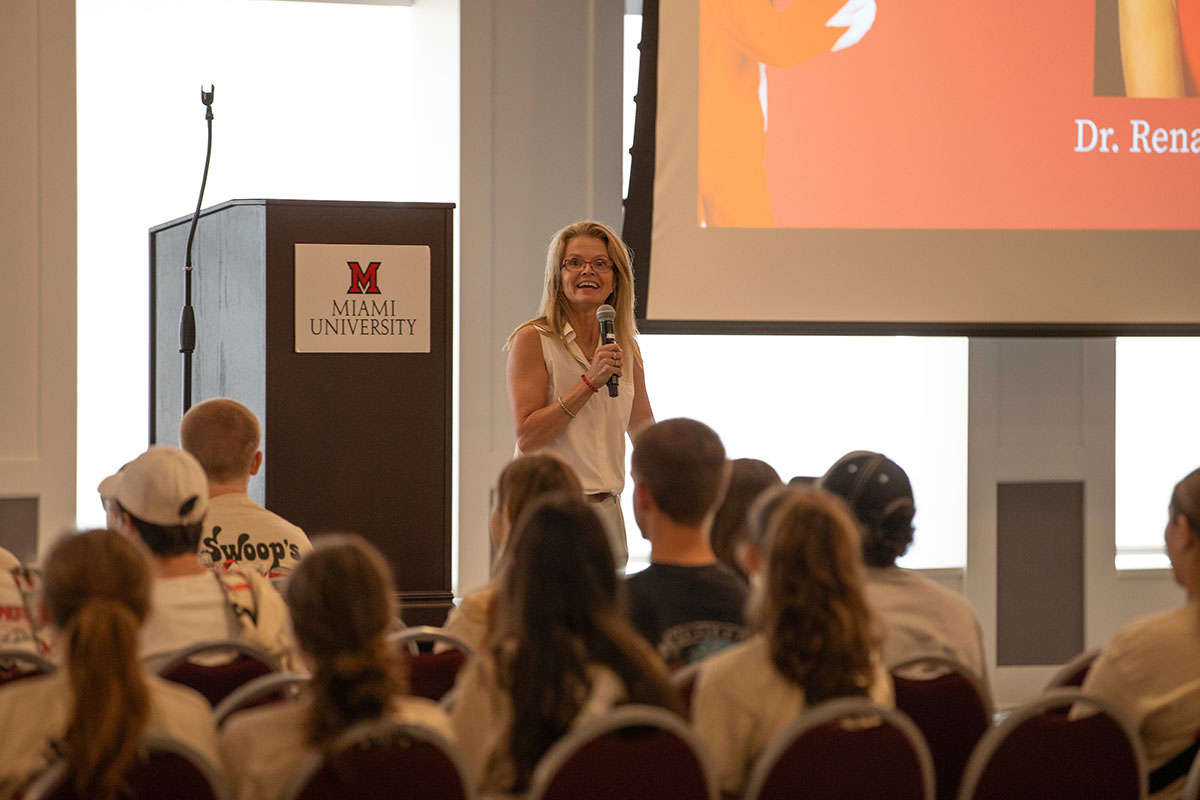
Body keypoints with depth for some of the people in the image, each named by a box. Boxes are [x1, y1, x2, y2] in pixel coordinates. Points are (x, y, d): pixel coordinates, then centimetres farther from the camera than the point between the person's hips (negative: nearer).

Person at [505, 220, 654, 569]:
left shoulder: (627, 348, 12)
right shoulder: (533, 340, -5)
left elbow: (643, 431, 23)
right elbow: (527, 436, -13)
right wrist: (590, 382, -17)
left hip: (605, 510, 5)